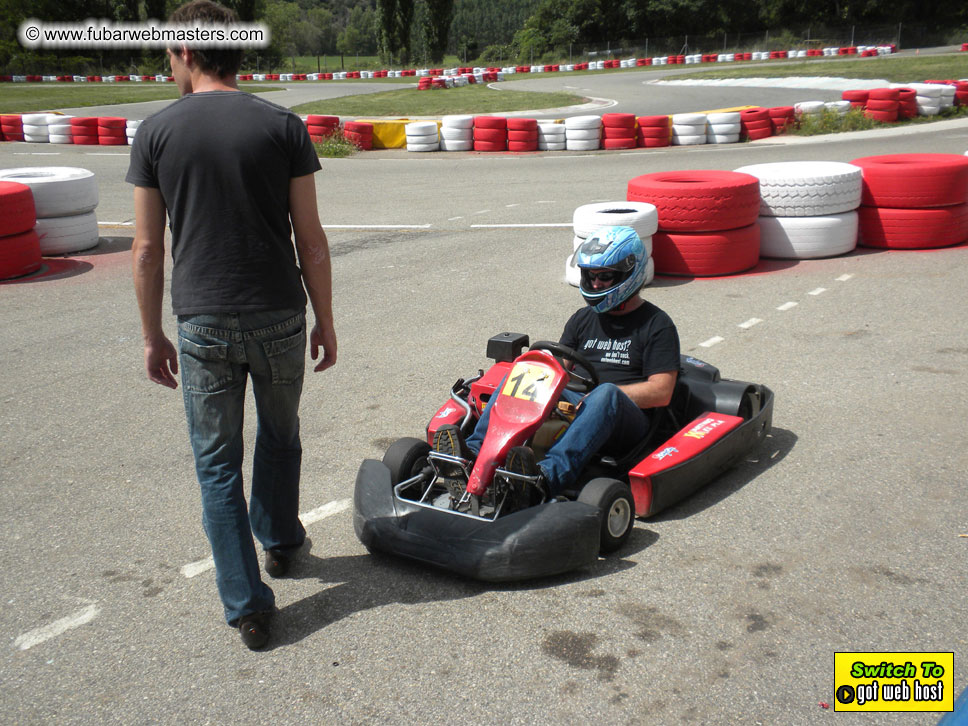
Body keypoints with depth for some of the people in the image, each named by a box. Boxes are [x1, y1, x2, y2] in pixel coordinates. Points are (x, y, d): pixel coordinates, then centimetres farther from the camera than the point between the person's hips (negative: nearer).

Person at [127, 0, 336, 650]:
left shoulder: (156, 132, -2)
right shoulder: (283, 127, -3)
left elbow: (148, 248, -2)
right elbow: (311, 240, -4)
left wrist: (154, 336, 8)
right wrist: (326, 322, 6)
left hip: (203, 326, -1)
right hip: (279, 318, 1)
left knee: (217, 462, 9)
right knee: (280, 436, 24)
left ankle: (247, 606, 12)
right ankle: (280, 541, 44)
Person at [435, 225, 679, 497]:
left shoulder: (657, 325, 4)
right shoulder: (582, 319, 20)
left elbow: (661, 393, -6)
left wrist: (603, 394, -15)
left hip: (625, 420, -4)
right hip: (573, 406, 5)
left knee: (606, 393, -38)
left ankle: (550, 475, -58)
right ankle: (474, 451, -37)